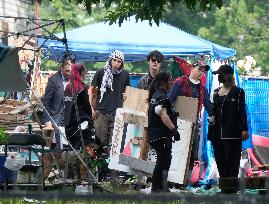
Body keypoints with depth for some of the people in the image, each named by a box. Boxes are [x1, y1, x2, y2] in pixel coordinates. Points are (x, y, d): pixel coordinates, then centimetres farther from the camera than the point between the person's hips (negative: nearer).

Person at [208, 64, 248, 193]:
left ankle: (231, 187, -5)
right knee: (219, 159, 6)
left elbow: (242, 111, -5)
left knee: (231, 160, -7)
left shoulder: (237, 92, -2)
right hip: (218, 133, 6)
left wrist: (244, 129, -12)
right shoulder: (216, 93, 16)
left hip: (233, 133, -6)